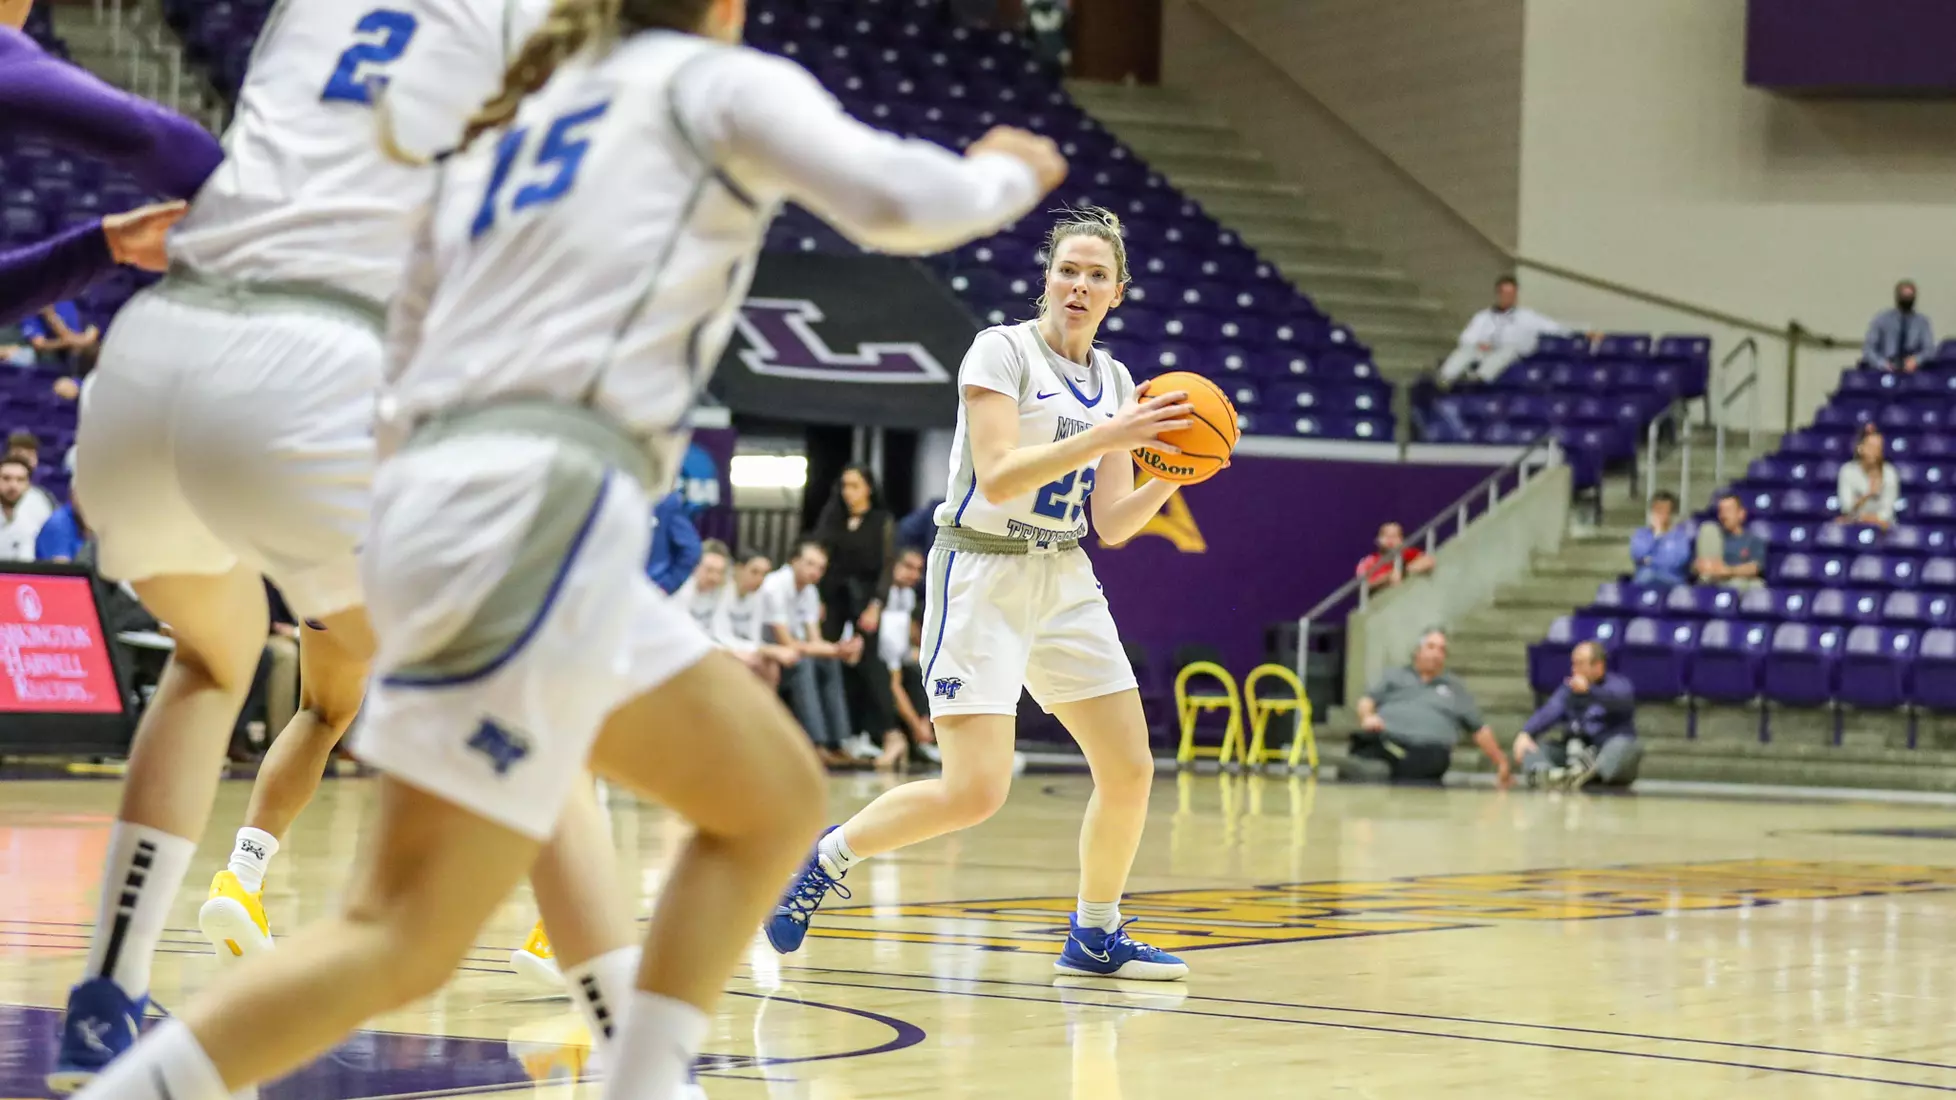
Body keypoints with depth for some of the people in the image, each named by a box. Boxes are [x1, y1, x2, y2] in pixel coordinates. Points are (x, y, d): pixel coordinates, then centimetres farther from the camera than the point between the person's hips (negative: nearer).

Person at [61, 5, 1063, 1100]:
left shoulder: (501, 133, 28)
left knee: (775, 798, 16)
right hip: (542, 507, -9)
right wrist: (1006, 176, 16)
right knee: (403, 939, -10)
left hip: (447, 500, 9)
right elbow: (898, 202, -5)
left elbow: (399, 383, 26)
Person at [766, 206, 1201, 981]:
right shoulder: (1002, 350, -10)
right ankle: (828, 857, 5)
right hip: (984, 578, -7)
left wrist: (1169, 477, -10)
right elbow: (998, 478, -22)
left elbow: (1111, 524, 8)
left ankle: (1095, 938, 22)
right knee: (974, 792, -17)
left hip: (1065, 583, 7)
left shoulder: (1114, 381, 10)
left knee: (1130, 769, 4)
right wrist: (1106, 437, -28)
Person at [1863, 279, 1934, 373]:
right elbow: (1868, 348, 2)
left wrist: (1916, 360, -22)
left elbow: (1929, 350, 1)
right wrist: (1881, 364, -18)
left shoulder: (1922, 322, 9)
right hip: (1884, 372, -1)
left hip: (1912, 373, 1)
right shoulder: (1881, 319, 8)